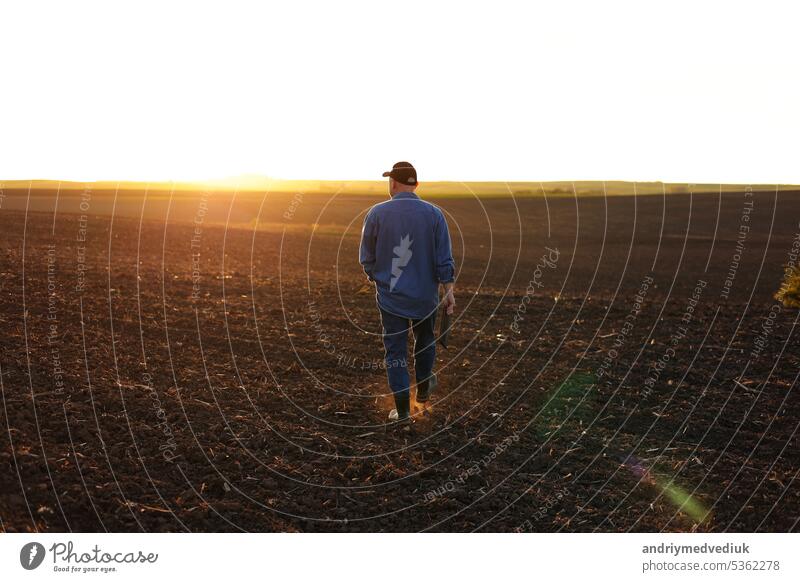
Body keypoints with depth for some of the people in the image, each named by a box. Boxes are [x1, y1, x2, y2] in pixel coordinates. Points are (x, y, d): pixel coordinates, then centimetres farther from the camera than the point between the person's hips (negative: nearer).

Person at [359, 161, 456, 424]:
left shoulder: (376, 213, -9)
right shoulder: (433, 214, -6)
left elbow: (367, 258, -1)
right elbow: (444, 259, -8)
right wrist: (449, 290, -2)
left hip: (390, 296, -1)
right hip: (425, 296, 1)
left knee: (396, 350, 7)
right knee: (425, 340, 24)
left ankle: (403, 409, 10)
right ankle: (423, 387, 42)